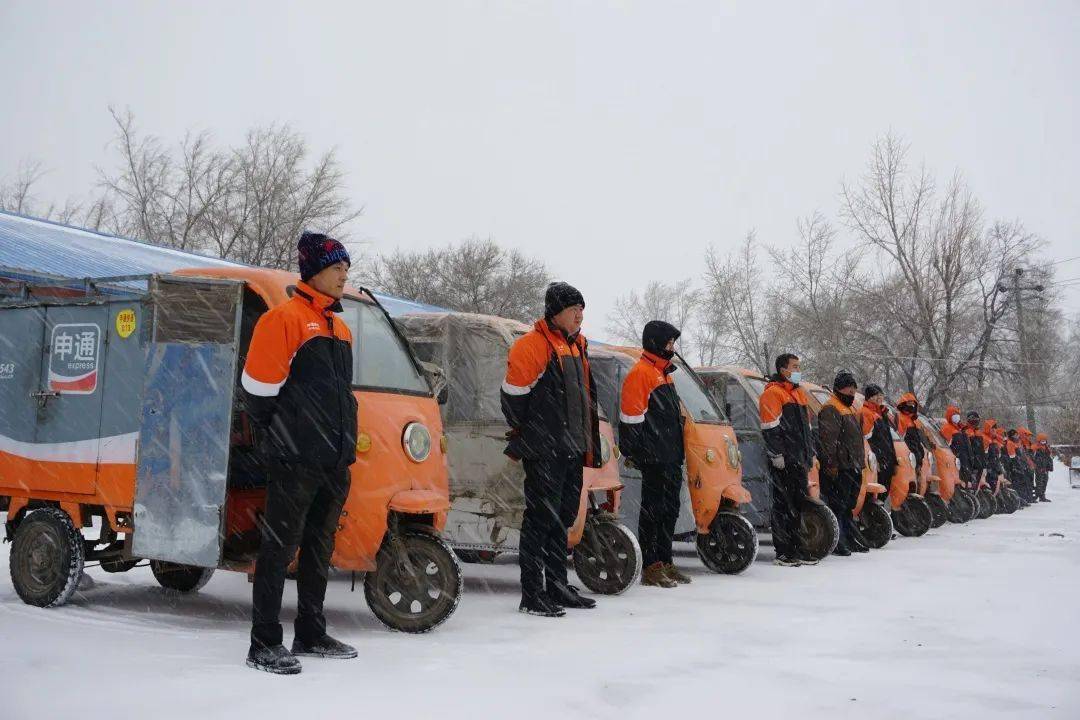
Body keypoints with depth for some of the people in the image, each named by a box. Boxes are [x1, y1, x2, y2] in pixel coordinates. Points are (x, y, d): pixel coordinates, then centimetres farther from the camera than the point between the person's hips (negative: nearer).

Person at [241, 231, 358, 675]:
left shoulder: (340, 330, 17)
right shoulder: (284, 319, -9)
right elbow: (257, 389, -11)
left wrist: (343, 442, 17)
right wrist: (276, 438, -5)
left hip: (335, 461, 8)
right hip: (295, 461, -8)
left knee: (319, 549, 15)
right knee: (280, 548, -2)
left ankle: (311, 635, 26)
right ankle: (264, 645, 5)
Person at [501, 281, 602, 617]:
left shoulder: (578, 345, 17)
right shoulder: (531, 346, -11)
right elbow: (513, 397, -12)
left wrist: (588, 443, 21)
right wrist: (523, 436, -7)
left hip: (572, 450, 9)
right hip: (544, 451, -9)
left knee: (562, 519, 15)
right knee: (541, 519, -6)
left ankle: (557, 586, 25)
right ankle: (532, 595, 0)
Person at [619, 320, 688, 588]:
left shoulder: (664, 372, 20)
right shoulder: (641, 373, -11)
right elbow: (630, 418, -16)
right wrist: (637, 453, -17)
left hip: (672, 457, 10)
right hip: (655, 458, -10)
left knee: (670, 510, 13)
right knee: (653, 510, -5)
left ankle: (665, 562, 22)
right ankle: (651, 568, -1)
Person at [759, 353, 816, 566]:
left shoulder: (798, 393, 21)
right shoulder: (772, 393, -7)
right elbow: (770, 428, -14)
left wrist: (810, 453, 23)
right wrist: (776, 454, -19)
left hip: (799, 460, 9)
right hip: (783, 461, -9)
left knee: (798, 505, 11)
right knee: (783, 506, -7)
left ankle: (797, 549, 19)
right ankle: (783, 553, -4)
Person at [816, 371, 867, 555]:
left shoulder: (849, 409, 22)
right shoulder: (830, 410, -12)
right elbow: (827, 439, -20)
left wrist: (860, 463, 27)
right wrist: (831, 464, -24)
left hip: (852, 467, 10)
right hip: (839, 469, -10)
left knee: (848, 506, 16)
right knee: (837, 506, -7)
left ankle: (850, 539, 23)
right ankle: (834, 542, -3)